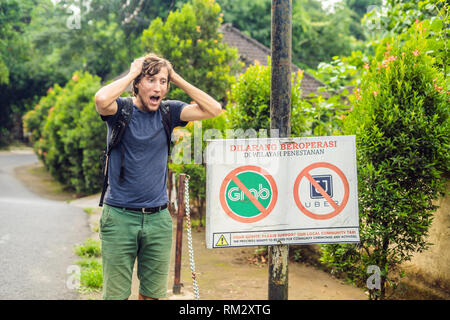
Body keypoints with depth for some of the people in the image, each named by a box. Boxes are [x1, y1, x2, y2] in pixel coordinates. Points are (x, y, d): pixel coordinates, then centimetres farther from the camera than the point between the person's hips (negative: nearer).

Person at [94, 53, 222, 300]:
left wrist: (177, 79, -4)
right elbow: (102, 99, -28)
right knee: (116, 295, 2)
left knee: (152, 294, 11)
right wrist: (132, 73, -13)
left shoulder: (168, 112, 6)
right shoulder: (121, 109, -4)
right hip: (120, 217, -3)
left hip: (158, 219, 4)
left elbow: (213, 109, -3)